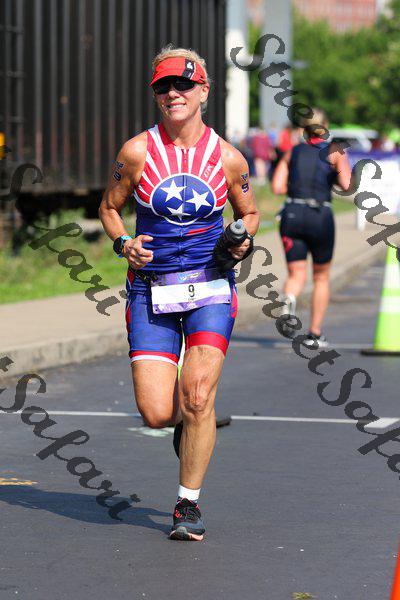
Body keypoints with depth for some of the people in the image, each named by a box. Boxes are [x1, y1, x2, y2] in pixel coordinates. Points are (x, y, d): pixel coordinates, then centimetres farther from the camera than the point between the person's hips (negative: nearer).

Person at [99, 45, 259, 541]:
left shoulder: (228, 158, 0)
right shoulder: (137, 152, -2)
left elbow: (249, 212, 16)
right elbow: (109, 207, 11)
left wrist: (242, 241, -5)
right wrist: (123, 244, -8)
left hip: (210, 285, 0)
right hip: (151, 290, 0)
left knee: (197, 395, -17)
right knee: (156, 414, -8)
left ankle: (188, 504, 0)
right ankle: (195, 424, 30)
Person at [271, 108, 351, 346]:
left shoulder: (292, 152, 10)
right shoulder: (336, 152, 2)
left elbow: (277, 187, 1)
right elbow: (348, 186, -11)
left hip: (292, 214, 2)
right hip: (320, 217, -2)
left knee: (297, 275, 4)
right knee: (321, 277, 16)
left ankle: (289, 299, -33)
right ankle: (315, 333, 18)